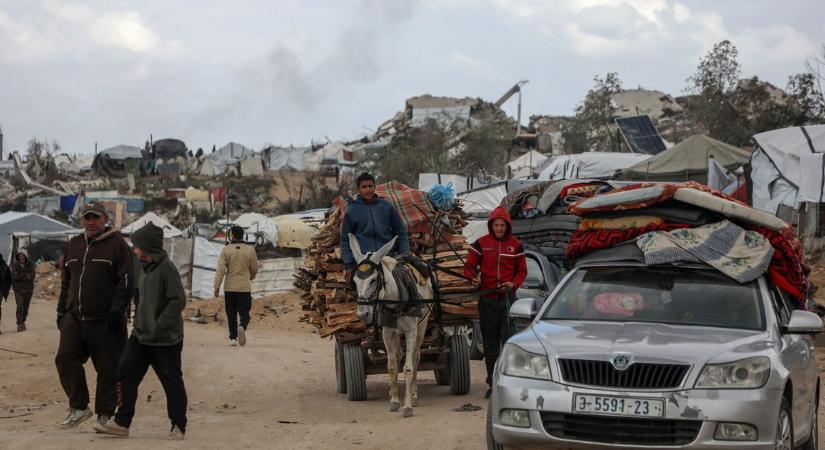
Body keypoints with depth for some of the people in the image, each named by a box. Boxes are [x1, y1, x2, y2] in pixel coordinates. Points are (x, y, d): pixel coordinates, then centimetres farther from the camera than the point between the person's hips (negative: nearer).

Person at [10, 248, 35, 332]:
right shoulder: (14, 265, 0)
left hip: (28, 288, 2)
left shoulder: (30, 264, 0)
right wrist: (26, 275, -17)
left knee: (26, 307, 10)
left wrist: (20, 276, -18)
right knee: (20, 306, -15)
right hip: (18, 289, -2)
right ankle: (19, 325, -17)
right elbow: (14, 276, -12)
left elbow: (32, 276, -12)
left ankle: (23, 322, 31)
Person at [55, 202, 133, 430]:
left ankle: (105, 415, 11)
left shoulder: (117, 244, -3)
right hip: (74, 317, 5)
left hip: (105, 321, -5)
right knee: (65, 360, -3)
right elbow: (66, 282, 23)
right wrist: (61, 312, 17)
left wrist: (117, 309, -18)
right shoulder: (73, 245, 16)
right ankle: (79, 408, 9)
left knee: (108, 368, 0)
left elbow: (126, 282, -9)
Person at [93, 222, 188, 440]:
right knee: (125, 375, 2)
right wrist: (139, 323, 15)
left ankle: (178, 426, 14)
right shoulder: (146, 269, 13)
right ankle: (122, 422, 7)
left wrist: (158, 326, -23)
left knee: (172, 383, 3)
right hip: (140, 336, 8)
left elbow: (177, 301, -20)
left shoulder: (166, 268, -15)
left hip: (165, 340, -8)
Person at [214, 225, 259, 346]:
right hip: (245, 288, 0)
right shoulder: (250, 250, 0)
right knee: (244, 313, 3)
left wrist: (217, 287, -8)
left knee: (231, 314, 11)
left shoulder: (226, 250, -3)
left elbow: (220, 269, -10)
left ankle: (233, 338, 9)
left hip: (229, 288, 0)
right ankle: (242, 327, -25)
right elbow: (254, 269, 8)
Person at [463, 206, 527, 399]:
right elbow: (469, 266, 5)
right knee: (490, 342, 6)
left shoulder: (515, 245, 5)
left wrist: (514, 284, -11)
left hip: (508, 298, -1)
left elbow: (522, 270, 8)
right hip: (487, 298, 1)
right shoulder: (481, 243, 3)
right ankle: (492, 383, 13)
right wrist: (473, 277, -17)